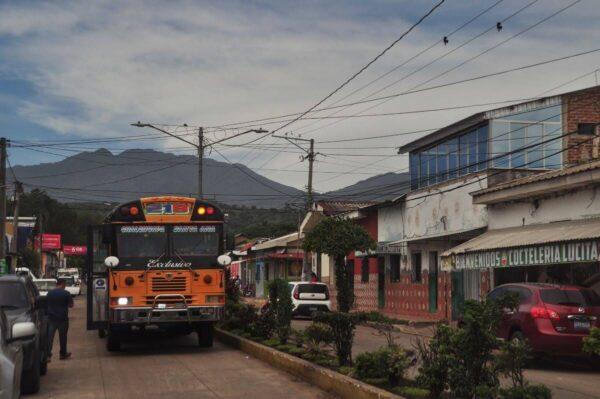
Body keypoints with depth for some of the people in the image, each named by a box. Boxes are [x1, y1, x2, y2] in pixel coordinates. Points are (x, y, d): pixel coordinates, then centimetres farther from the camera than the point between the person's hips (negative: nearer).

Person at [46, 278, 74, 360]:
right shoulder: (66, 293, -8)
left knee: (49, 336, 1)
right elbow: (71, 305, -3)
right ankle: (63, 354, 21)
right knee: (62, 336, 10)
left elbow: (46, 304, 13)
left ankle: (48, 354, -8)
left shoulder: (49, 293, 5)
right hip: (62, 319, -2)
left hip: (51, 318, 2)